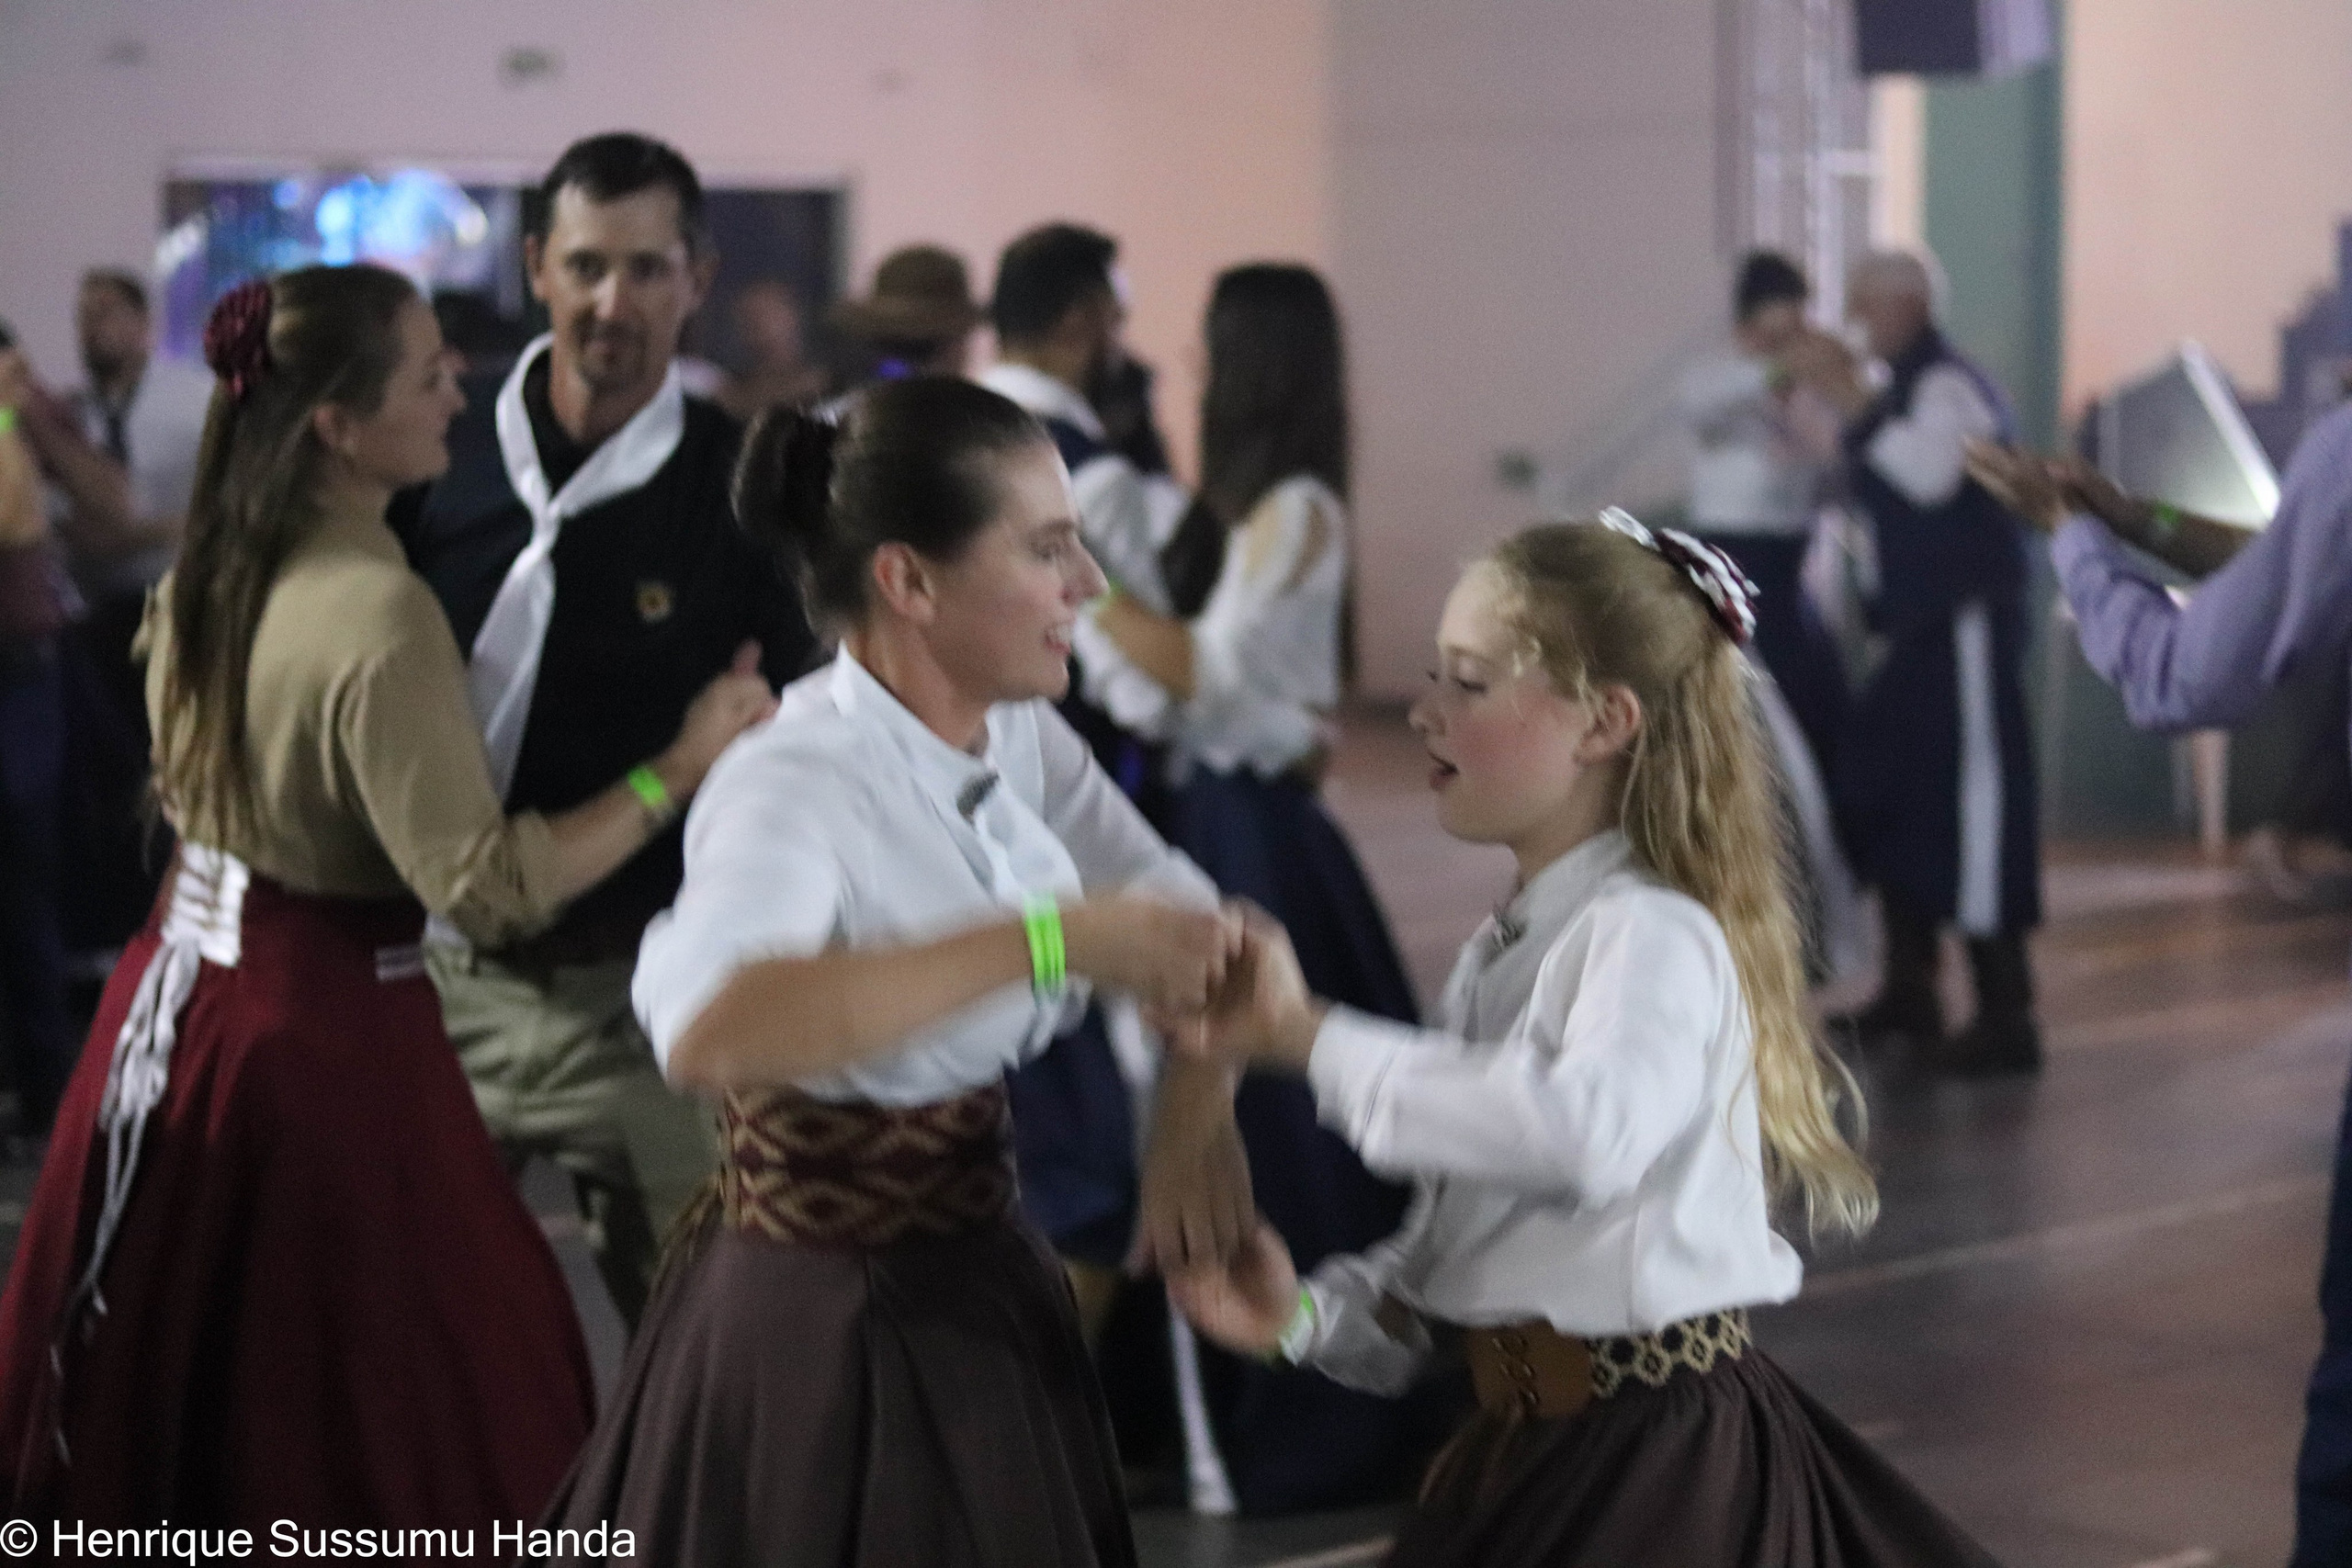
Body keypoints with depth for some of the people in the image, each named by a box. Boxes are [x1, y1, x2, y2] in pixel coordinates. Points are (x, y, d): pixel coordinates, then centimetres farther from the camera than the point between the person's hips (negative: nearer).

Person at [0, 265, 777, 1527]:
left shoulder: (212, 569, 4)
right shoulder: (382, 615, -23)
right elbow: (484, 888, -24)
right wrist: (679, 768, -20)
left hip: (183, 987, 9)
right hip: (323, 1022, -8)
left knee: (167, 1376, 20)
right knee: (375, 1394, 5)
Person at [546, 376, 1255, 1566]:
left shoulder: (1015, 736, -1)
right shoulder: (797, 788, -25)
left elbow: (1178, 910, 6)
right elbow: (704, 1029, -43)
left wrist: (1197, 1104, -15)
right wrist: (1054, 941, -44)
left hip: (973, 1300, 8)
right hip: (826, 1341, -8)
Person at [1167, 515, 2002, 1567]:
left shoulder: (1652, 935, -16)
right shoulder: (1504, 956, 12)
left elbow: (1587, 1130, -37)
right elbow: (1444, 1256, 13)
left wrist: (1312, 1036, -32)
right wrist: (1305, 1315, -6)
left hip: (1653, 1457, -8)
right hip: (1527, 1444, 8)